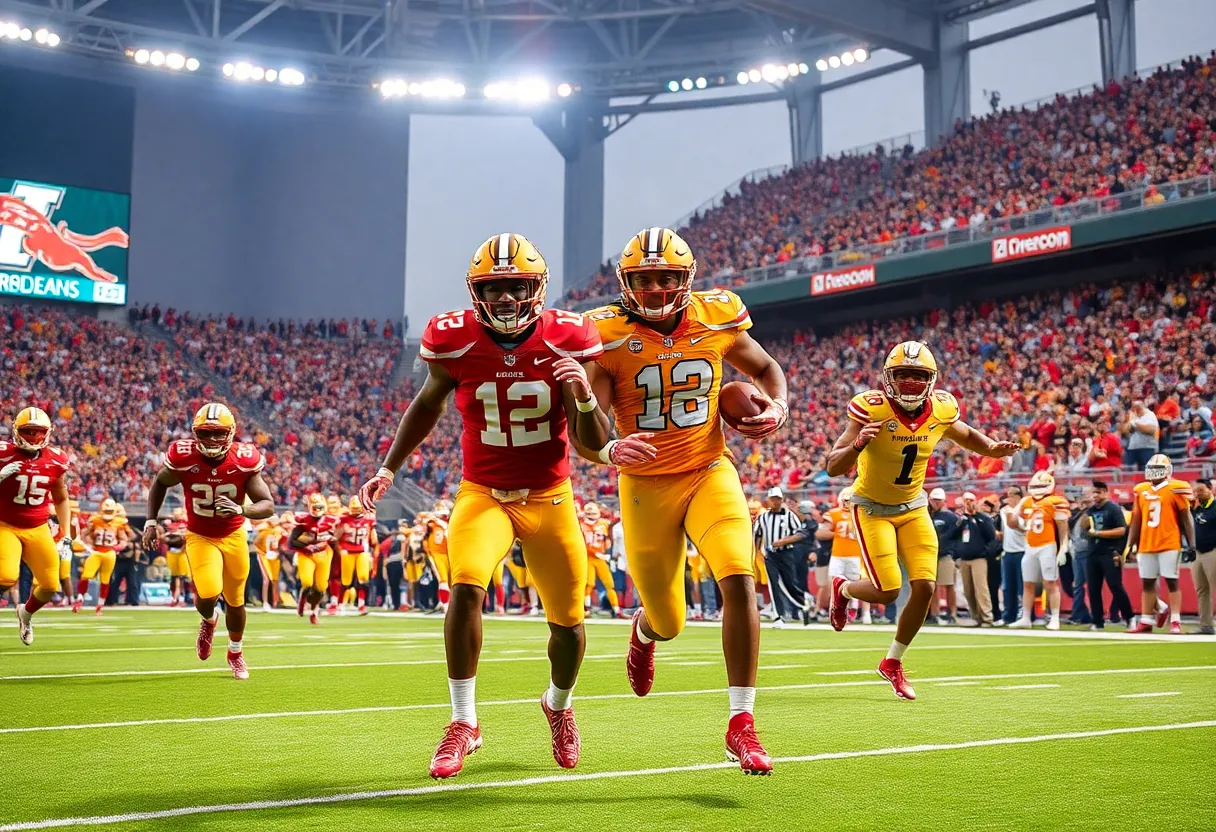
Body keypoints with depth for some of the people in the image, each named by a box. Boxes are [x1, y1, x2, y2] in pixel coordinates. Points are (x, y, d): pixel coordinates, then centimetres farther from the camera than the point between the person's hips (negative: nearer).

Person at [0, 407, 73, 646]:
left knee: (50, 585, 2)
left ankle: (26, 613, 36)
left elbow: (61, 500, 13)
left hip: (38, 529, 4)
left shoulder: (55, 461, -2)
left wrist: (66, 536, 7)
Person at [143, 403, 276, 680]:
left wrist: (240, 509, -38)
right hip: (200, 537, -1)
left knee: (235, 600, 13)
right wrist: (151, 521, -2)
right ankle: (208, 621, 18)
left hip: (234, 536, 1)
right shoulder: (183, 459, -20)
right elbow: (159, 484, 3)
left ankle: (235, 652, 41)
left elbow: (268, 506, -19)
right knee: (208, 594, -21)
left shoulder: (244, 461, -21)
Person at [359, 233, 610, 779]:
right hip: (482, 493, 0)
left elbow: (594, 445, -11)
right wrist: (389, 469, 5)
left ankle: (559, 705, 39)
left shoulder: (566, 340, -13)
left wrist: (585, 397, -31)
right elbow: (428, 404, 10)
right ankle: (463, 724, -10)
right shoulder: (455, 341, -12)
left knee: (568, 622, 6)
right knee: (465, 588, -26)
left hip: (549, 497, 1)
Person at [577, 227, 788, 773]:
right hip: (646, 485, -1)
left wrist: (777, 408, -7)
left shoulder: (716, 319, -4)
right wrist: (610, 450, -39)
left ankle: (741, 727, -14)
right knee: (668, 622, 10)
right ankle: (645, 629, 52)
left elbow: (765, 368, 15)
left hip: (709, 473, 1)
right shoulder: (610, 337, -12)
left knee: (738, 578, -25)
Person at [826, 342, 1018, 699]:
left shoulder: (940, 411, -11)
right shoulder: (871, 409, -24)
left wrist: (995, 448, -7)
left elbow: (967, 436, 13)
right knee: (887, 591, -12)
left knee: (925, 588, -5)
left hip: (913, 507, 4)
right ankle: (843, 589, 25)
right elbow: (833, 468, -25)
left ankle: (893, 662, 17)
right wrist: (858, 444, -45)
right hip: (873, 507, -4)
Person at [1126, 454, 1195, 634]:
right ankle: (1146, 621, 15)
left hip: (1170, 544, -5)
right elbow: (1136, 520, 16)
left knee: (1172, 582, -4)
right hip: (1146, 545, 5)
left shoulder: (1175, 489, -3)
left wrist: (1191, 545, -6)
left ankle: (1175, 622, -2)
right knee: (1147, 583, 8)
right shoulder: (1141, 490, 11)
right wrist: (1130, 545, 13)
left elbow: (1186, 519, -2)